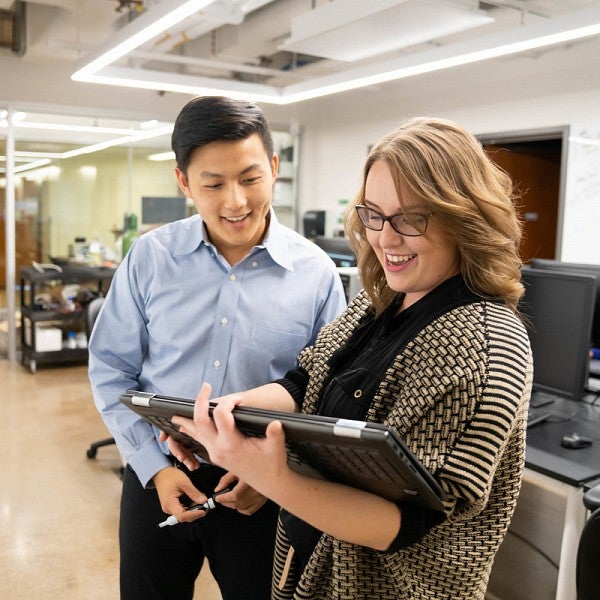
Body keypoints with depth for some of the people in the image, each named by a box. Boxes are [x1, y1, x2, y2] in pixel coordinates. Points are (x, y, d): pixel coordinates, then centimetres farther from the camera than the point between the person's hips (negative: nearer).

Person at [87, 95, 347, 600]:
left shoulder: (316, 273, -8)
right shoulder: (150, 257, -6)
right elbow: (111, 370, 0)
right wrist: (154, 466, -8)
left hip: (261, 491, -1)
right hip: (157, 478, 1)